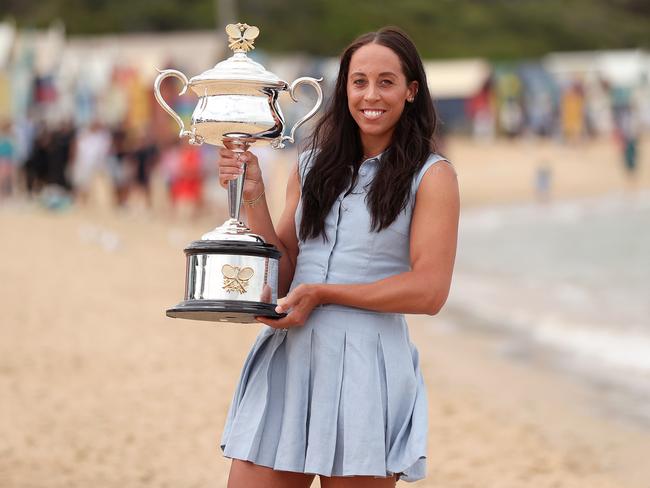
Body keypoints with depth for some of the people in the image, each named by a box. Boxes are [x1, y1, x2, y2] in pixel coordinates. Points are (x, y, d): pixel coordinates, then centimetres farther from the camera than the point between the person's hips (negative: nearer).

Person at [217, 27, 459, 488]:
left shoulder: (431, 175, 0)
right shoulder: (314, 167, 13)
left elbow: (429, 291, -9)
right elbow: (282, 276, 11)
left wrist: (321, 293, -11)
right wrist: (253, 196, 0)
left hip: (367, 365, -4)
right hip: (288, 358, 4)